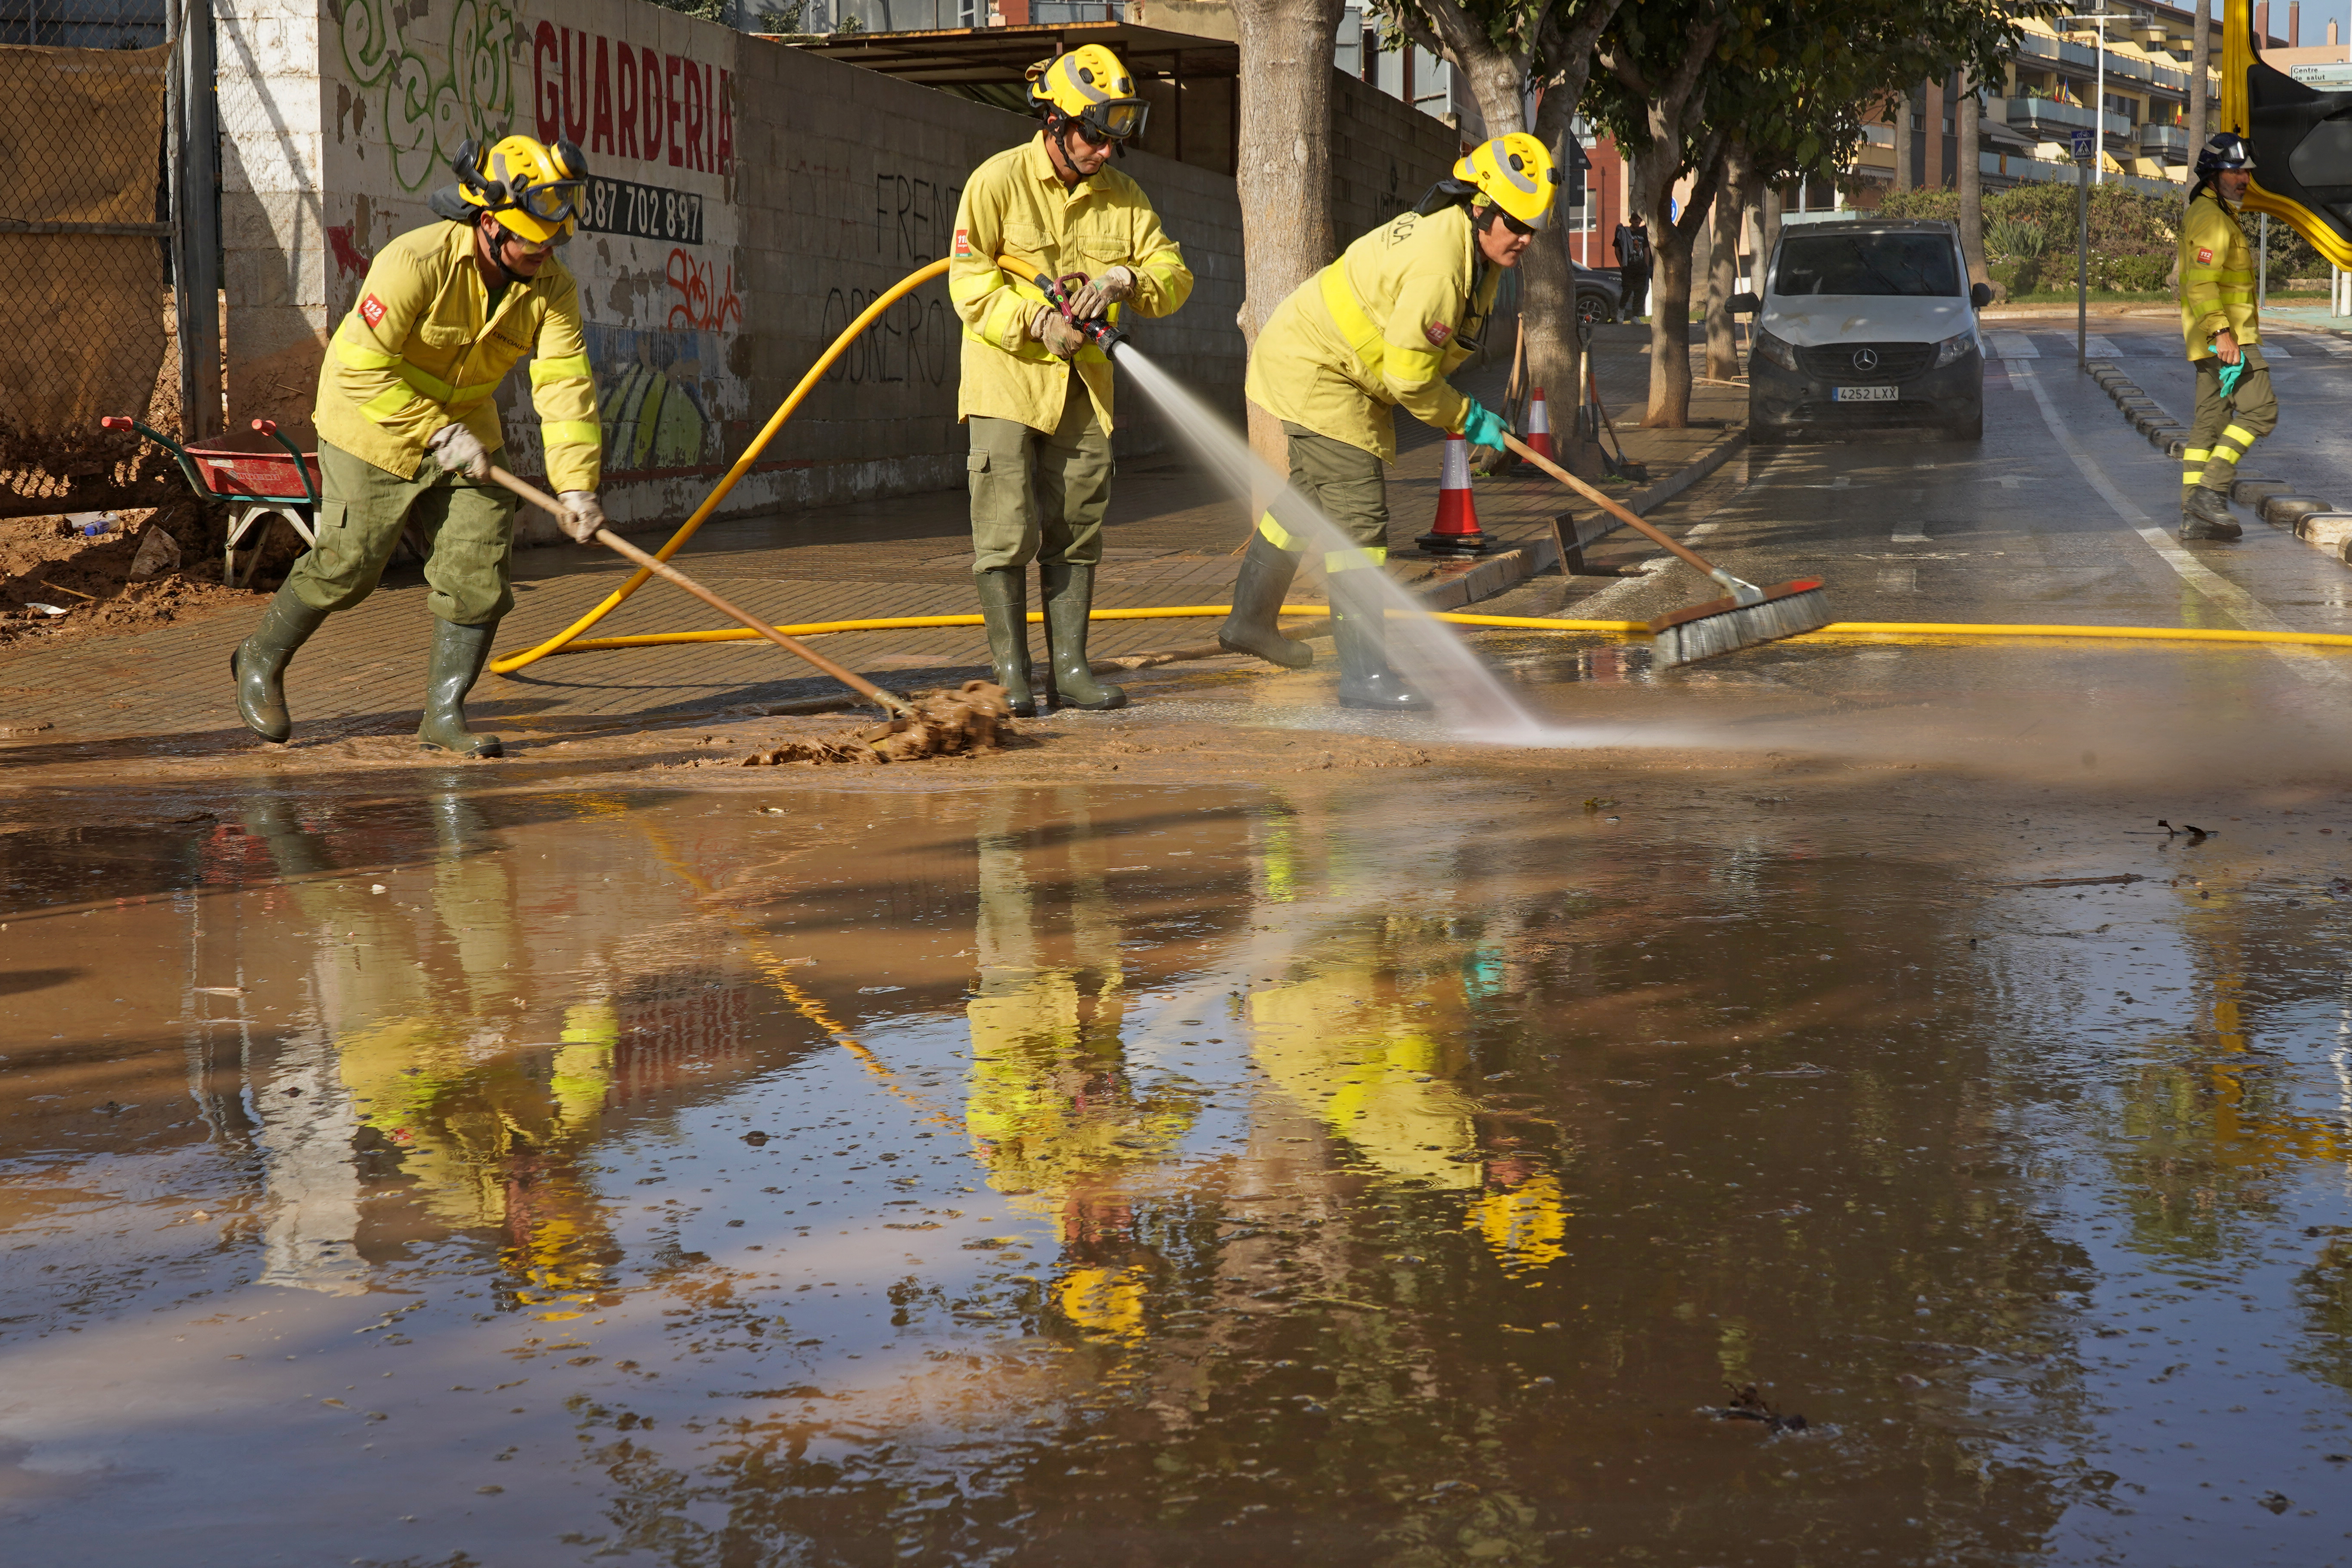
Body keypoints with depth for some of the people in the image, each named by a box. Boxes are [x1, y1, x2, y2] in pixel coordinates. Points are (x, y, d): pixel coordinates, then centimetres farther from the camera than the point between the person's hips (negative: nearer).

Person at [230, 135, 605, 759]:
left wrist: (576, 485, -28)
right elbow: (362, 368, -27)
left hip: (464, 431, 5)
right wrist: (437, 432, -27)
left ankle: (444, 714, 7)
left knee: (480, 567, -4)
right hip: (374, 429, -5)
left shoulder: (551, 289, -11)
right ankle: (261, 661, 25)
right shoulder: (416, 263, -28)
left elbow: (567, 385, -17)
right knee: (349, 564, 0)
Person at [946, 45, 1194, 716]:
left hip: (1082, 385, 5)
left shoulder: (1123, 197, 6)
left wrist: (1124, 280, -17)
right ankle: (1012, 674, -2)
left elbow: (1173, 273, 3)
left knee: (1075, 534, 7)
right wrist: (1036, 320, -23)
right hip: (1007, 379, -5)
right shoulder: (998, 181, -8)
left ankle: (1070, 668, 12)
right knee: (1007, 531, -7)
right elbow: (970, 281, -11)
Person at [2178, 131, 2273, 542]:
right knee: (2260, 410, -12)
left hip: (2220, 336, 11)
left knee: (2211, 419, 8)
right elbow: (2202, 283, -23)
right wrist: (2223, 333, -29)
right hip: (2225, 337, -11)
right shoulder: (2211, 218, -13)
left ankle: (2195, 515, 6)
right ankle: (2211, 491, -15)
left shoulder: (2219, 215, 21)